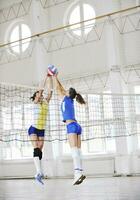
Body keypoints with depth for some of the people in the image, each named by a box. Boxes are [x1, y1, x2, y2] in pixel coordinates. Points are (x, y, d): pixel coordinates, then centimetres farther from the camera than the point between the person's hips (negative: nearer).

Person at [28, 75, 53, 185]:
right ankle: (39, 172, -32)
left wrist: (50, 78, -6)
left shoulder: (46, 102, 8)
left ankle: (39, 173, 6)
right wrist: (46, 78, -15)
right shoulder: (35, 102, -5)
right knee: (36, 149, -20)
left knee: (40, 151, 3)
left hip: (42, 130, 5)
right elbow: (41, 90, -17)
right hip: (33, 129, -5)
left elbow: (50, 91, -1)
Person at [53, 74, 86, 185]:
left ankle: (78, 172, -31)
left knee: (74, 150, -19)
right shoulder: (71, 100, 23)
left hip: (71, 126, -8)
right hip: (77, 126, 8)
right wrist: (56, 77, 41)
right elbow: (61, 88, 34)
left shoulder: (66, 98, 6)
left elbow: (58, 88, 15)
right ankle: (79, 173, -6)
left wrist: (54, 77, 28)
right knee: (77, 151, 1)